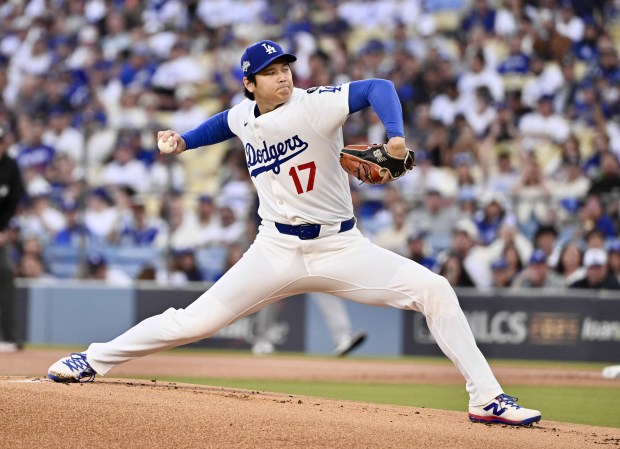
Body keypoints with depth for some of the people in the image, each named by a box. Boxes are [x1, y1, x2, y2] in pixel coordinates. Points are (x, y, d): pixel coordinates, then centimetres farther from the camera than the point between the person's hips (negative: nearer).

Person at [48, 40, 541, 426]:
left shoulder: (313, 106, -13)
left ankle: (487, 398, -14)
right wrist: (184, 140, 19)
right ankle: (93, 360, 15)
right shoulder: (243, 116, 4)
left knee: (434, 290, -19)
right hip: (276, 251, 3)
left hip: (341, 248, -3)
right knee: (196, 321, -2)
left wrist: (395, 135, -43)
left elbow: (377, 87, -28)